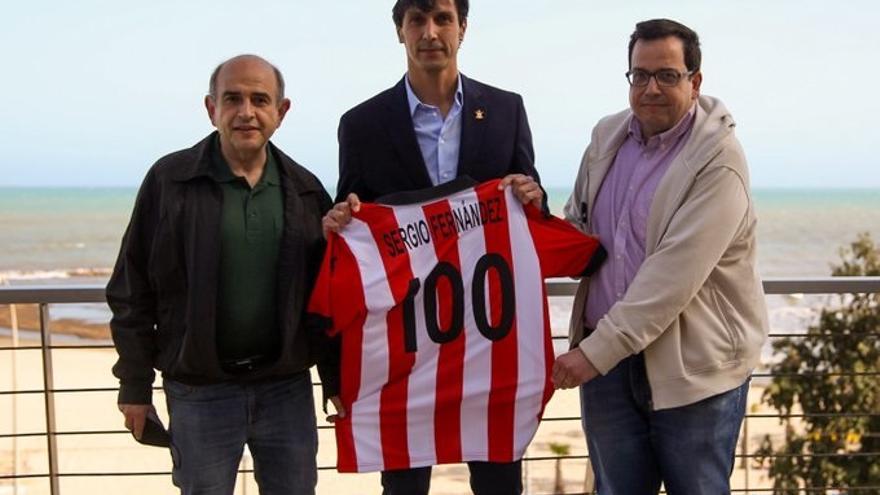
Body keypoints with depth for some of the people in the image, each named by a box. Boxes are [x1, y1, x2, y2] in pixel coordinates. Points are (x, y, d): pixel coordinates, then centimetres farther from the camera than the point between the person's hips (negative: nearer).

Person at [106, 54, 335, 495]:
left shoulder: (305, 189, 5)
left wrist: (337, 380, 5)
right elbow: (132, 290, -2)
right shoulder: (169, 180, -5)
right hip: (200, 393, -2)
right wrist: (135, 385, -2)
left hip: (287, 388, 3)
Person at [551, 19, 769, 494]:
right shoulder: (607, 136, 6)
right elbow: (578, 226, 17)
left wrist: (596, 351, -21)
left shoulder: (718, 161, -15)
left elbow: (672, 274, -22)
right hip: (606, 356, 5)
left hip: (693, 366, -5)